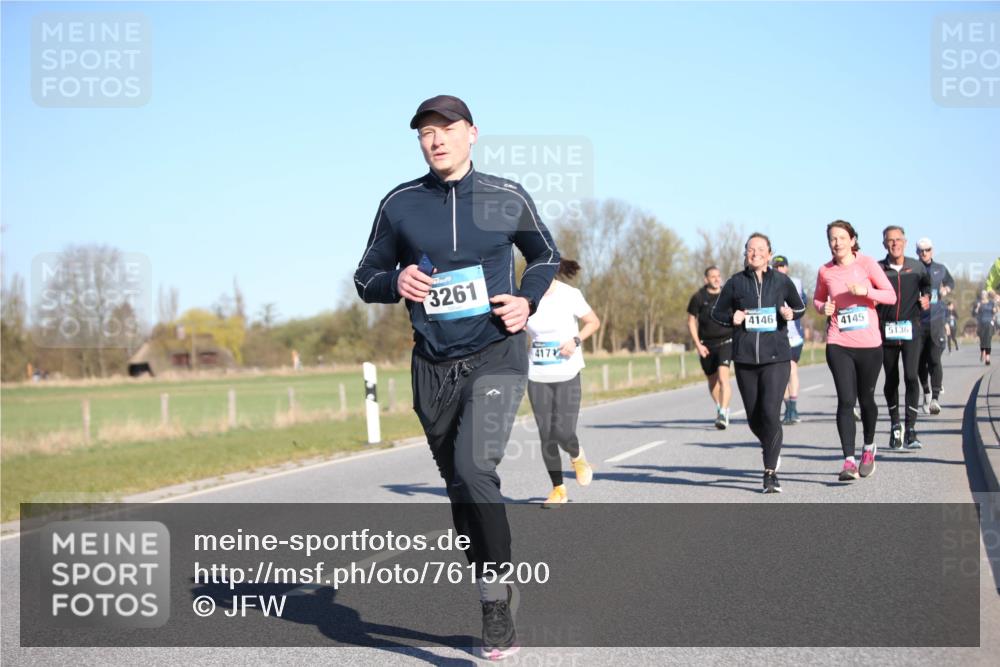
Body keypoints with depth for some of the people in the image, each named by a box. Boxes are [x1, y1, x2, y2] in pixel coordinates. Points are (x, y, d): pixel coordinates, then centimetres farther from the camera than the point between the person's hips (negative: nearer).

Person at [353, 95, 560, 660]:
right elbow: (367, 279, 10)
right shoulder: (399, 204, 2)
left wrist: (527, 300, -3)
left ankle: (498, 592, -7)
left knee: (475, 470, -24)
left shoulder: (507, 198, 0)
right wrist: (395, 283, -12)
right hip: (433, 366, 3)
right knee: (461, 487, 10)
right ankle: (496, 607, 26)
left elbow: (547, 255, 16)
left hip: (496, 355, -3)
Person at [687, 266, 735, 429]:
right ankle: (719, 407, 36)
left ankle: (723, 414, -24)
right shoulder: (698, 297, -2)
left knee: (723, 377, -20)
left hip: (726, 341, -1)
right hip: (707, 345, 1)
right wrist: (698, 345, -5)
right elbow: (691, 322, 3)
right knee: (712, 380, 13)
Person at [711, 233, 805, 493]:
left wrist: (791, 314, -4)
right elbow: (717, 312, 14)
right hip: (745, 358, 2)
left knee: (771, 413, -15)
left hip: (776, 357, -2)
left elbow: (800, 307, 19)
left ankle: (770, 473, -7)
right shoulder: (735, 283, 4)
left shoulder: (781, 281, 4)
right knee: (754, 417, 8)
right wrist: (732, 318, -7)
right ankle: (769, 447, 42)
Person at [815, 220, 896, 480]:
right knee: (846, 401, -11)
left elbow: (891, 295, -4)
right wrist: (823, 307, -3)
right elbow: (817, 299, 19)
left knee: (866, 399, 12)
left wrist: (865, 291, -20)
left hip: (869, 344, 0)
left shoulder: (866, 263, -3)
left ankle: (868, 447, 37)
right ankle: (849, 460, -13)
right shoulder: (825, 271, 4)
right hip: (838, 344, 0)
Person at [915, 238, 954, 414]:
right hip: (917, 321, 0)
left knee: (934, 360, -13)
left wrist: (946, 289, 7)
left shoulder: (940, 269, 10)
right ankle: (926, 392, 31)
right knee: (920, 362, 7)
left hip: (936, 321, 0)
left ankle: (935, 399, -18)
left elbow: (951, 282, 28)